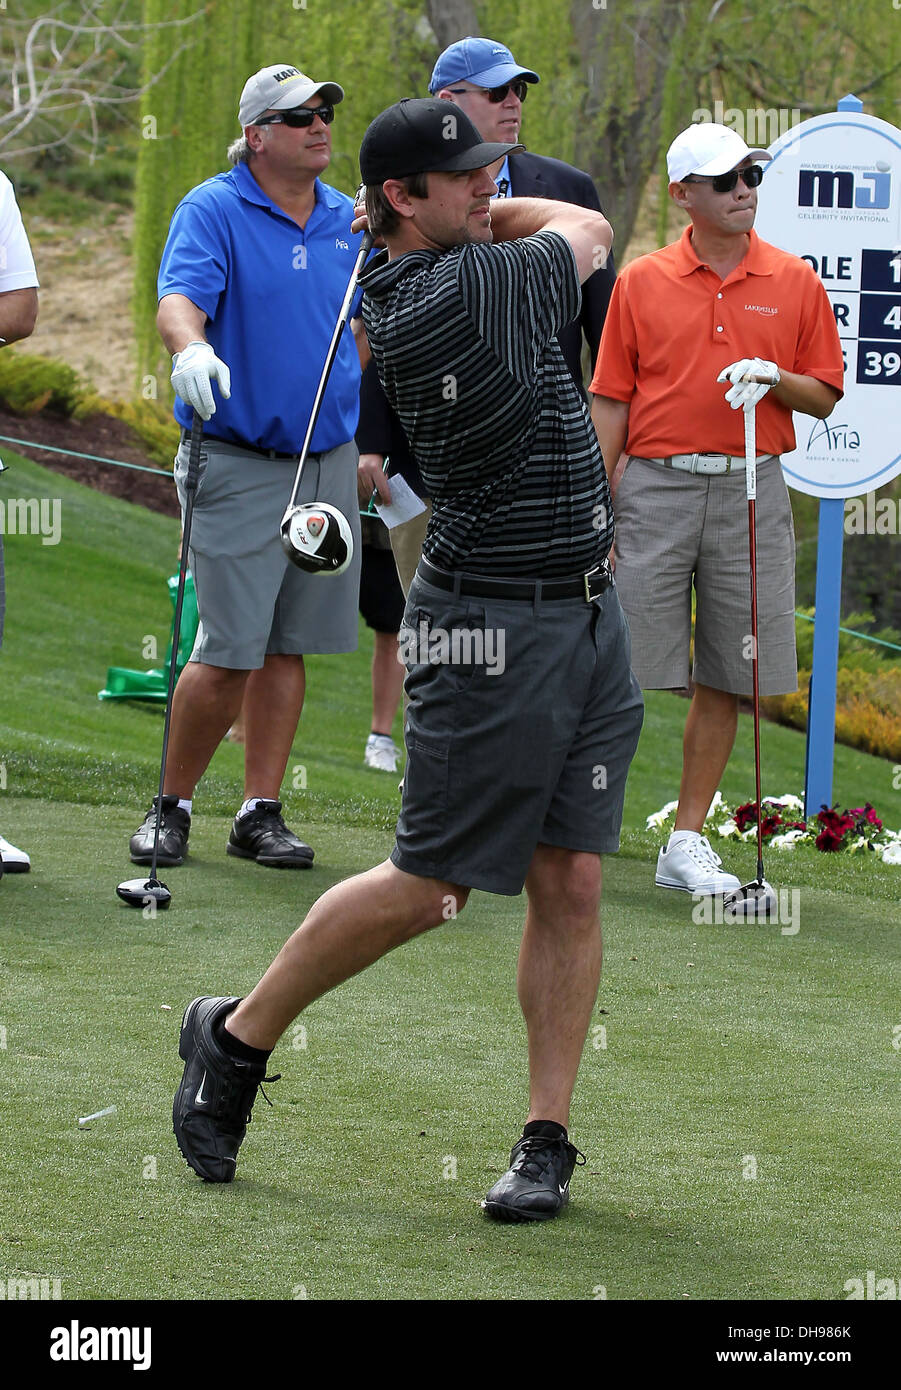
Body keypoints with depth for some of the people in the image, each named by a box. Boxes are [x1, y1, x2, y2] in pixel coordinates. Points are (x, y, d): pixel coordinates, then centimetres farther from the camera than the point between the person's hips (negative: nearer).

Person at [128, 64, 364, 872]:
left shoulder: (348, 220, 10)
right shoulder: (213, 211, -8)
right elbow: (179, 298, -25)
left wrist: (365, 440, 19)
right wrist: (190, 350, -46)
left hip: (330, 462, 5)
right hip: (237, 464, -5)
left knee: (288, 647, 6)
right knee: (230, 651, -9)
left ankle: (261, 813, 12)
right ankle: (172, 806, 7)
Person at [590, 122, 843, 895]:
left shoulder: (795, 284, 6)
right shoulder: (641, 283, 4)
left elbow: (825, 397, 8)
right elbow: (611, 402, 4)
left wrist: (774, 378, -13)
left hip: (749, 491, 1)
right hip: (655, 484, -1)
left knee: (725, 678, 3)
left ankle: (688, 843, 11)